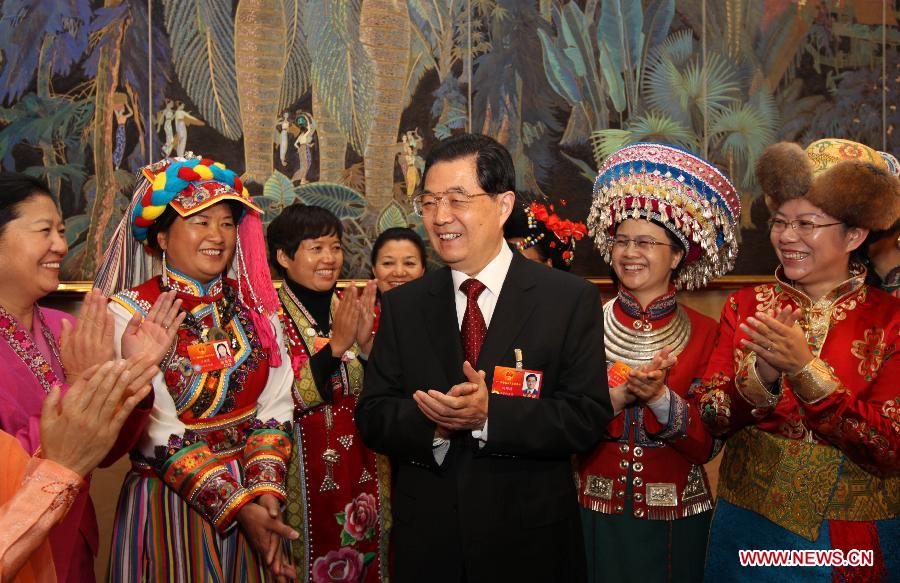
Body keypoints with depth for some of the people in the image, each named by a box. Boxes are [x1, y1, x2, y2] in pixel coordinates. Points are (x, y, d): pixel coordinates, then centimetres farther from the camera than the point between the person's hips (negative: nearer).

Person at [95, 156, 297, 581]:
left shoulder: (255, 306, 2)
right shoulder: (129, 313, -11)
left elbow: (275, 406, -2)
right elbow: (159, 430, -16)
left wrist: (264, 490, -16)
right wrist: (237, 506, -20)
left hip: (254, 499, 4)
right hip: (170, 504, -4)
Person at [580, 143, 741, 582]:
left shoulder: (704, 333, -6)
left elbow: (707, 446, -10)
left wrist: (659, 397, -25)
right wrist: (618, 395, -23)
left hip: (676, 519, 0)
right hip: (597, 515, 1)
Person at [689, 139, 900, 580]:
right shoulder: (746, 306, -3)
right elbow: (710, 418, -7)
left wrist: (804, 368, -27)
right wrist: (763, 375, -25)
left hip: (855, 539, -1)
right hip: (747, 524, 2)